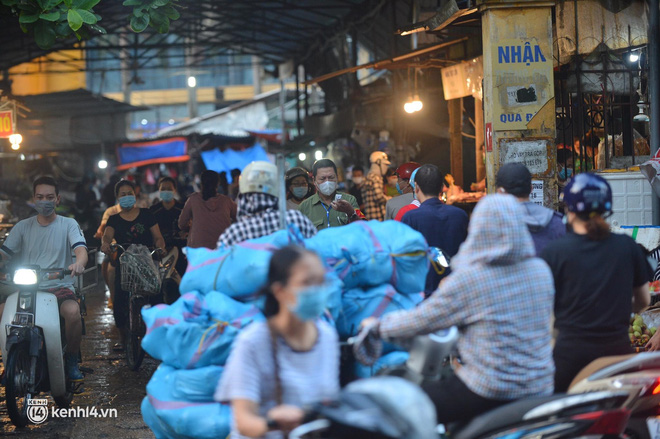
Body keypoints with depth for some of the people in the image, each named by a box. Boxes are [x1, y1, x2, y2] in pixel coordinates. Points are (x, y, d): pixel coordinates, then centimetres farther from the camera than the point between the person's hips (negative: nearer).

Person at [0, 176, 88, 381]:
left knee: (73, 312, -34)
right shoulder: (22, 227, 14)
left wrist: (78, 263, -33)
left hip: (59, 287, -2)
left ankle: (71, 360, -8)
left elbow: (81, 249, -9)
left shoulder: (68, 224, 8)